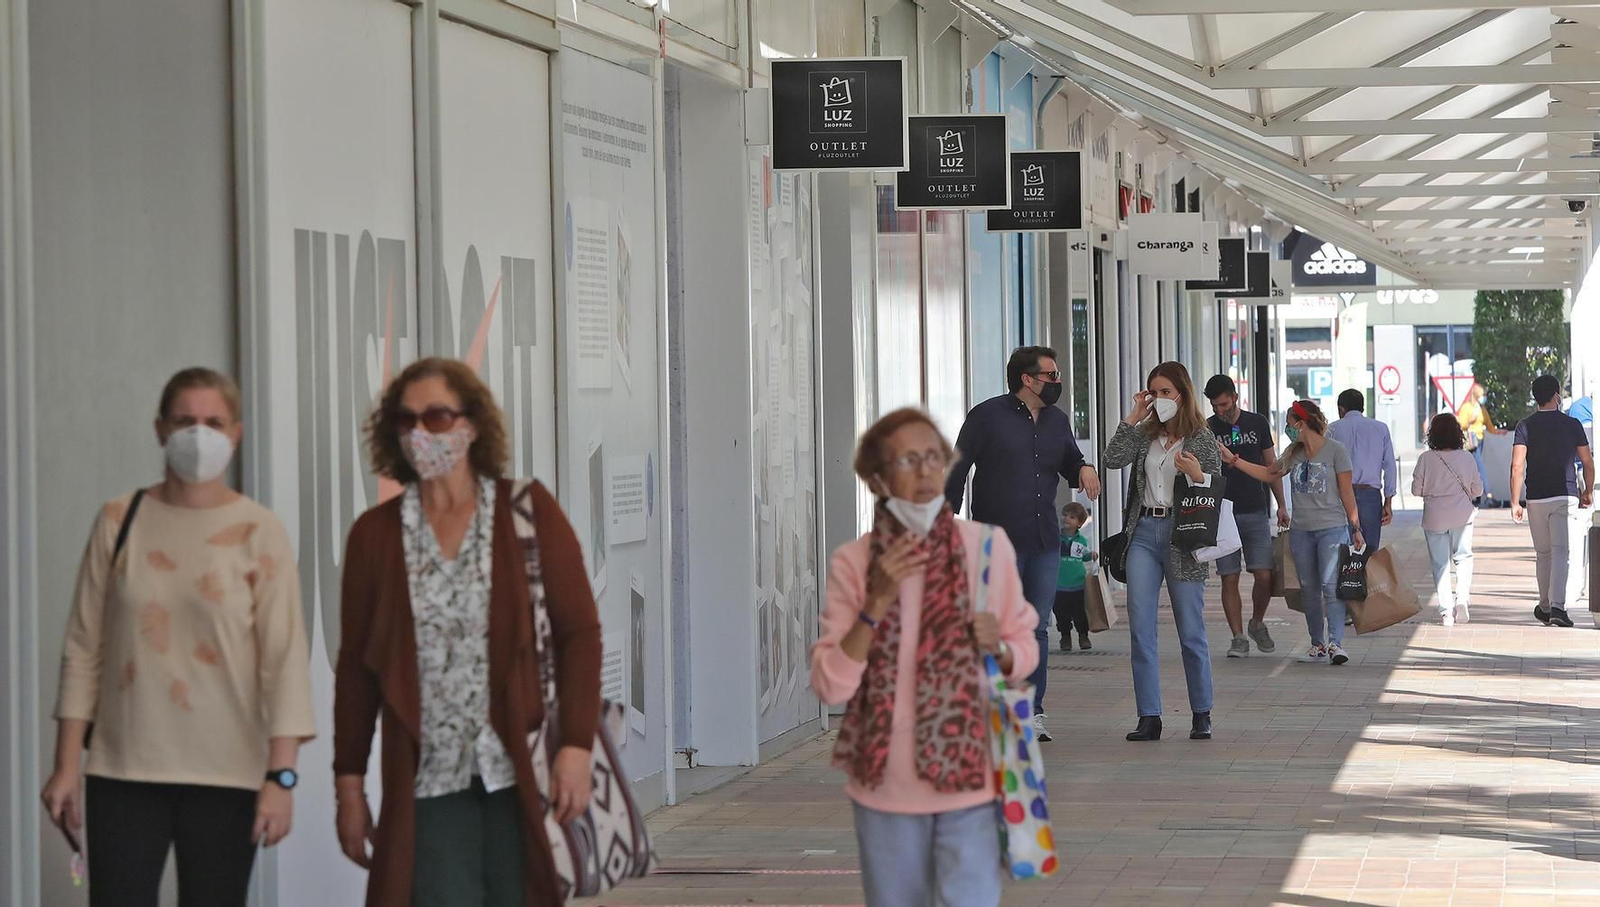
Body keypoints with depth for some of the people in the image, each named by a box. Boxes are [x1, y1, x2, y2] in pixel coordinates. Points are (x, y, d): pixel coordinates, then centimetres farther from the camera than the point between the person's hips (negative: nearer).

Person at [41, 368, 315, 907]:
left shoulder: (258, 533, -1)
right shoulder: (120, 522, 5)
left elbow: (285, 658, -5)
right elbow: (84, 648, 7)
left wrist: (281, 775, -11)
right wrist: (66, 765, 4)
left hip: (225, 777, -1)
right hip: (124, 771, 1)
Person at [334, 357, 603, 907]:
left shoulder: (527, 512, 3)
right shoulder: (374, 534, 7)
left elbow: (580, 633, 0)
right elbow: (355, 667, 9)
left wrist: (576, 745, -11)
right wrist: (349, 785, 6)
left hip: (523, 774, -1)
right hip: (428, 778, 1)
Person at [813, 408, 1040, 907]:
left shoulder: (987, 545, -2)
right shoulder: (853, 562, -4)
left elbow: (1026, 654, 7)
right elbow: (830, 687, -10)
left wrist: (998, 647, -15)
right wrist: (877, 604, -19)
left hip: (969, 778, -1)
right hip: (886, 787, 1)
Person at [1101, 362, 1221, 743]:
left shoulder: (1203, 438, 2)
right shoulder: (1145, 434, 11)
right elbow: (1113, 460, -7)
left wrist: (1198, 475, -16)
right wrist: (1132, 416, -4)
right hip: (1144, 534, 3)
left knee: (1191, 632, 3)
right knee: (1140, 630, -2)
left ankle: (1202, 715, 14)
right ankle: (1149, 718, 1)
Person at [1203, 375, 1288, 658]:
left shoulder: (1258, 423, 8)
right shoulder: (1207, 428, 3)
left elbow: (1271, 465, 15)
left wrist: (1281, 505, 11)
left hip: (1256, 512, 1)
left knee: (1264, 577, -5)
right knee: (1230, 579, -3)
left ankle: (1257, 624, 20)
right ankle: (1239, 638, 3)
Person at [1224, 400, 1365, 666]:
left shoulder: (1335, 450, -4)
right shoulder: (1293, 453, 12)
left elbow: (1346, 492, -2)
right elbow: (1268, 474, 25)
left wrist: (1355, 527, -2)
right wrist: (1233, 460, 20)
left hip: (1332, 528, -6)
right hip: (1300, 531, 6)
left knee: (1331, 585, -16)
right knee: (1309, 589, 5)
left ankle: (1335, 642, -18)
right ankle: (1317, 644, 11)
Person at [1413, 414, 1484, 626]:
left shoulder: (1426, 459, -9)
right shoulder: (1465, 458, -5)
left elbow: (1416, 489, -4)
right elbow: (1477, 490, 1)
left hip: (1434, 518, -1)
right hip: (1462, 515, 1)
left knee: (1440, 563, 6)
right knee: (1463, 557, 17)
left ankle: (1446, 610, 1)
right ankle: (1462, 599, -1)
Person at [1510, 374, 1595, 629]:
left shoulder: (1525, 426, 0)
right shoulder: (1572, 424, 0)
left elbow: (1517, 467, -8)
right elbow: (1588, 462, 5)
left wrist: (1515, 502, -5)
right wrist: (1588, 491, 20)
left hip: (1536, 499, 1)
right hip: (1565, 497, -1)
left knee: (1543, 553, 15)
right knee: (1561, 552, -7)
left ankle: (1545, 607, 25)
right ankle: (1557, 606, -22)